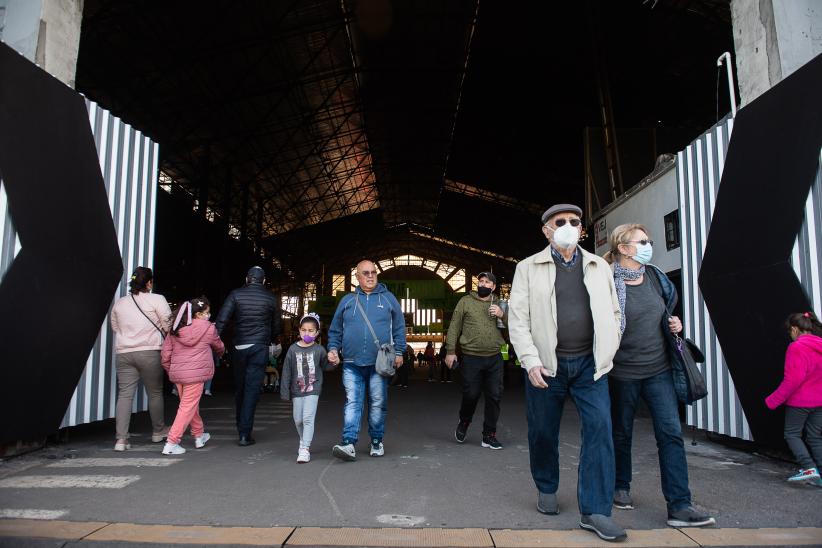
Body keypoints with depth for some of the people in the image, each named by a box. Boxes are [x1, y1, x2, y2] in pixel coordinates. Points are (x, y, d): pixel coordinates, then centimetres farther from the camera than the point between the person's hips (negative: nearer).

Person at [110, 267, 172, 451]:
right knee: (155, 393, 11)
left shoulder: (119, 302, 10)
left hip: (123, 353, 4)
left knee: (124, 394, 4)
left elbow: (115, 327, 19)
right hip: (149, 352, -4)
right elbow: (168, 325, -6)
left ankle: (121, 438, -1)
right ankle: (158, 431, 26)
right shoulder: (157, 299, -5)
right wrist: (157, 334, 15)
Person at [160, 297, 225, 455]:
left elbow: (165, 353, 8)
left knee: (192, 405, 20)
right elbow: (219, 347, 12)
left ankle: (199, 435, 35)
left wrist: (170, 370, 20)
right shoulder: (208, 328, -4)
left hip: (177, 374, 7)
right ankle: (171, 443, -2)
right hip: (195, 374, -7)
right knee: (188, 408, 0)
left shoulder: (175, 329, 9)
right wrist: (219, 353, 35)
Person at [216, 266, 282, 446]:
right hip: (259, 348, -2)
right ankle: (245, 433, -6)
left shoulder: (236, 294, 2)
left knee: (239, 388, 15)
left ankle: (241, 429, 29)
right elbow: (277, 327, 10)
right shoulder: (270, 298, 3)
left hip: (238, 347, 2)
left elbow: (222, 319, -8)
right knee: (252, 389, -2)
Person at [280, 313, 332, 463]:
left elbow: (325, 366, 5)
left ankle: (305, 449, -8)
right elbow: (287, 372, 1)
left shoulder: (319, 350, -4)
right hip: (297, 390, 3)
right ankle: (304, 441, 38)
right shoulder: (293, 349, -1)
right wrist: (285, 392, 0)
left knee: (308, 418, -12)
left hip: (313, 389, -3)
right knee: (298, 420, 13)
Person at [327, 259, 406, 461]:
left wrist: (399, 352, 2)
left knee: (378, 404, 8)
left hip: (379, 363, 0)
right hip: (352, 363, 1)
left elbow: (399, 327, 8)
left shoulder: (388, 298, 7)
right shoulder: (347, 300, 10)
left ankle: (376, 442, 20)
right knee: (352, 403, -4)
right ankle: (349, 444, -5)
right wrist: (333, 348, 1)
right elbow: (335, 329, 15)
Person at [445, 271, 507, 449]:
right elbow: (454, 327, 2)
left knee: (494, 397, 4)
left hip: (495, 358, 3)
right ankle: (463, 423, 29)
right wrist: (450, 351, -3)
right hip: (471, 358, -3)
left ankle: (489, 436, 17)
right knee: (471, 395, -1)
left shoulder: (499, 304, 11)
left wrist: (502, 315, -11)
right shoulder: (465, 301, 3)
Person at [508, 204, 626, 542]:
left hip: (589, 364, 2)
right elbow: (517, 319, -3)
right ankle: (546, 490, 33)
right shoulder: (528, 268, 2)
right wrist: (530, 360, -12)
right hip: (547, 365, -1)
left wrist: (607, 355, 6)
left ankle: (595, 511, 0)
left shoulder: (600, 267, 10)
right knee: (543, 433, 8)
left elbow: (613, 313, 14)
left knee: (600, 429, -8)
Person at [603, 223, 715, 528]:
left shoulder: (656, 278, 8)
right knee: (622, 432, 11)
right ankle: (620, 488, 32)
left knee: (671, 433, -3)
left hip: (659, 369, 5)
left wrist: (673, 325, 3)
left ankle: (679, 506, 1)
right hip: (623, 372, -5)